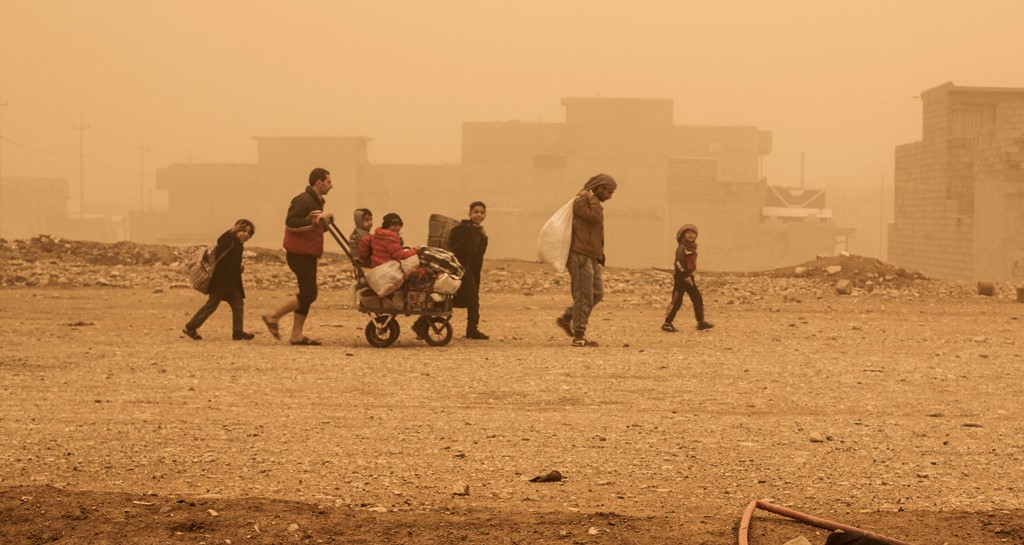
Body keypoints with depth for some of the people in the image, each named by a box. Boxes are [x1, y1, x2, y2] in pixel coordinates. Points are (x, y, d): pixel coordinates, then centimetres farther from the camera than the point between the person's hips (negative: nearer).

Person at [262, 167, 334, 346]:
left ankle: (297, 335, 12)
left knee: (307, 294, 9)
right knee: (308, 294, -12)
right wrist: (317, 220, -28)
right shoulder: (303, 201, -16)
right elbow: (291, 223, -26)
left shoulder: (316, 202, 18)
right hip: (299, 255, -10)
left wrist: (324, 221, 7)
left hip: (307, 255, 10)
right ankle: (273, 317, -3)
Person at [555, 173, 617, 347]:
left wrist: (600, 258, 23)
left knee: (597, 293, 9)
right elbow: (595, 217, -24)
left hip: (592, 256, 10)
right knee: (584, 296, -8)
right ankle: (579, 336, -4)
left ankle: (566, 318, 19)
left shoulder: (594, 204, 21)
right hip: (580, 255, -10)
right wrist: (591, 198, -13)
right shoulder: (581, 201, -8)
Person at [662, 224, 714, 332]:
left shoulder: (692, 247, 12)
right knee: (676, 301, -5)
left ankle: (701, 322, 11)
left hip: (688, 277, 9)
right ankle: (667, 323, 2)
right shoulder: (682, 248, -15)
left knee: (698, 299, 6)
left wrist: (689, 275, 16)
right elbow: (678, 262, -23)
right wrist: (685, 276, -23)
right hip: (680, 277, -9)